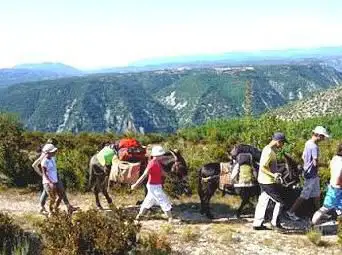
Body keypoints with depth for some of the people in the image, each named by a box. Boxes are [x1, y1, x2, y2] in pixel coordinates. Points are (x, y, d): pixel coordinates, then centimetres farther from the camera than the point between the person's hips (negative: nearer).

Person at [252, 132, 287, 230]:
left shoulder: (268, 149, 12)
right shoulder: (269, 152, -19)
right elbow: (263, 167, -24)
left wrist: (275, 175, 24)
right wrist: (273, 175, -32)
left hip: (264, 181, 10)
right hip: (268, 182, -10)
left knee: (262, 202, 12)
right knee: (280, 201, -1)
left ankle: (257, 224, 17)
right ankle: (275, 222, 7)